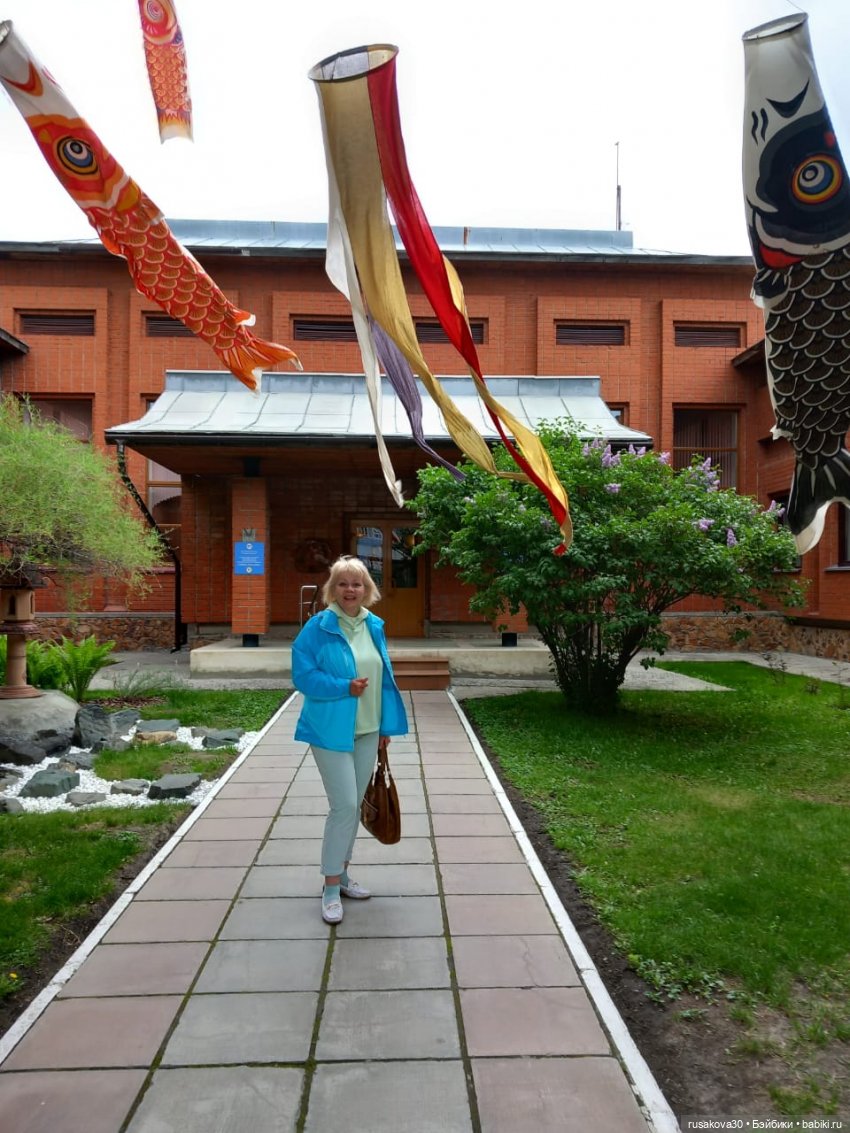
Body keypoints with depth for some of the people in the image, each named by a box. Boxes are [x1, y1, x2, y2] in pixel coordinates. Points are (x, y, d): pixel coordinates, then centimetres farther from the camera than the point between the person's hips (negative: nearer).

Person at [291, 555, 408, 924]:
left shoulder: (375, 627, 6)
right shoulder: (317, 627, -12)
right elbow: (303, 676, -13)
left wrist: (386, 726, 12)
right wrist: (344, 687, -23)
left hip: (367, 730, 6)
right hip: (331, 730, -6)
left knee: (354, 805, 15)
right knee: (344, 805, -7)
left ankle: (341, 873, 31)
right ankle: (331, 887, 9)